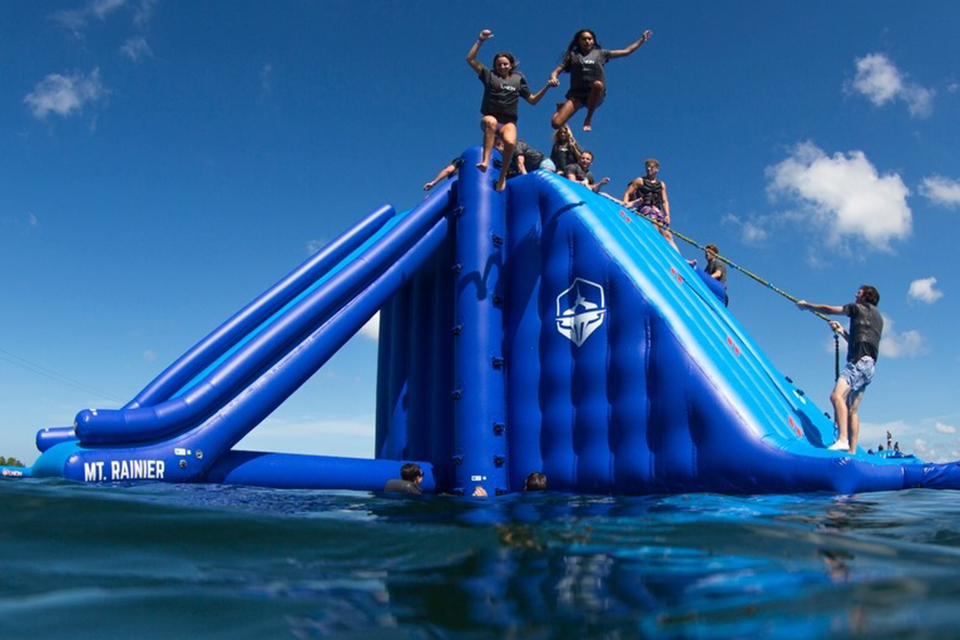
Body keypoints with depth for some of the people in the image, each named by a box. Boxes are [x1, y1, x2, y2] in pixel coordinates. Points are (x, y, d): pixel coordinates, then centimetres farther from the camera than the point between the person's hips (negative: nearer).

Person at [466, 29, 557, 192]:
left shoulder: (518, 79, 16)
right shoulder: (489, 76, 11)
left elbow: (532, 100, 20)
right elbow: (470, 59, 5)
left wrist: (547, 87, 9)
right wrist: (480, 41, -1)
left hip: (508, 122, 1)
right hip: (489, 118, -1)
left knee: (510, 142, -34)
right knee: (490, 121, -41)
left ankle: (502, 176, -14)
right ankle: (485, 161, -45)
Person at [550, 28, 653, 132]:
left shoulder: (600, 53, 14)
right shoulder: (572, 55, 11)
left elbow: (626, 51, 16)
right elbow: (556, 71, 4)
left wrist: (642, 40, 12)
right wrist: (553, 78, -18)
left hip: (595, 96, 0)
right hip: (577, 95, 0)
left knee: (598, 84, -39)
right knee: (556, 123, -20)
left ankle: (588, 120, -19)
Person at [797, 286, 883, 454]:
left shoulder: (859, 308, 6)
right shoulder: (877, 317, 28)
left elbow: (828, 309, 12)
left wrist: (806, 305, 24)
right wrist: (842, 332, 39)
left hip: (859, 361, -9)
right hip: (868, 366, 9)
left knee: (837, 395, -25)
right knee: (852, 409, 7)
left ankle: (842, 439, -39)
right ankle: (852, 451, 3)